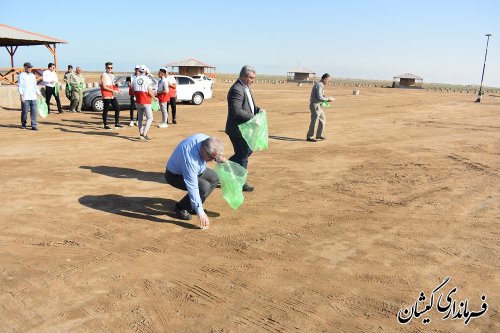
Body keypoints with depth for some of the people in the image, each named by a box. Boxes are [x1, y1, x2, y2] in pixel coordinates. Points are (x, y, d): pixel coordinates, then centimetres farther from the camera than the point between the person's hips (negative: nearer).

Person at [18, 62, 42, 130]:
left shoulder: (33, 75, 17)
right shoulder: (21, 75, 1)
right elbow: (19, 86, -5)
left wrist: (38, 93, 17)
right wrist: (21, 94, -15)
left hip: (33, 97, 4)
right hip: (25, 97, -4)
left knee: (34, 111, -3)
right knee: (24, 111, 0)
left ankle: (34, 125, -3)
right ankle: (23, 124, 17)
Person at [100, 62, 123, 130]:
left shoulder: (112, 75, 15)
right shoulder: (104, 75, -10)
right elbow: (104, 87, -16)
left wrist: (118, 90, 4)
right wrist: (113, 90, -18)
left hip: (112, 95, 8)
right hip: (106, 96, -8)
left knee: (117, 108, 9)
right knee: (106, 110, -2)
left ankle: (117, 124, 17)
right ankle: (106, 125, 5)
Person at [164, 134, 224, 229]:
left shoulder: (205, 139, -21)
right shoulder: (190, 158, -41)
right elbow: (192, 188, -38)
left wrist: (218, 158, -10)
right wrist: (200, 212, -37)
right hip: (174, 175, -9)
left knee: (214, 178, 2)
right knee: (204, 186, -25)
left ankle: (193, 206, 10)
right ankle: (181, 208, -4)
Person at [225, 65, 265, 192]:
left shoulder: (246, 88, 11)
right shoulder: (237, 90, -21)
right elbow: (236, 111, -29)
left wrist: (258, 109, 3)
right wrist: (253, 118, -28)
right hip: (237, 129, -10)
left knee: (248, 150, 22)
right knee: (243, 156, 1)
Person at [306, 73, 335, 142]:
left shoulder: (319, 85, 15)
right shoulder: (319, 85, -16)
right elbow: (319, 97, -24)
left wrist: (328, 99, 8)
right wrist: (328, 99, -13)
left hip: (317, 106, 10)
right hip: (315, 106, -10)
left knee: (323, 119, 17)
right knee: (314, 121, -5)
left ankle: (319, 135, 21)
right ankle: (309, 137, 3)